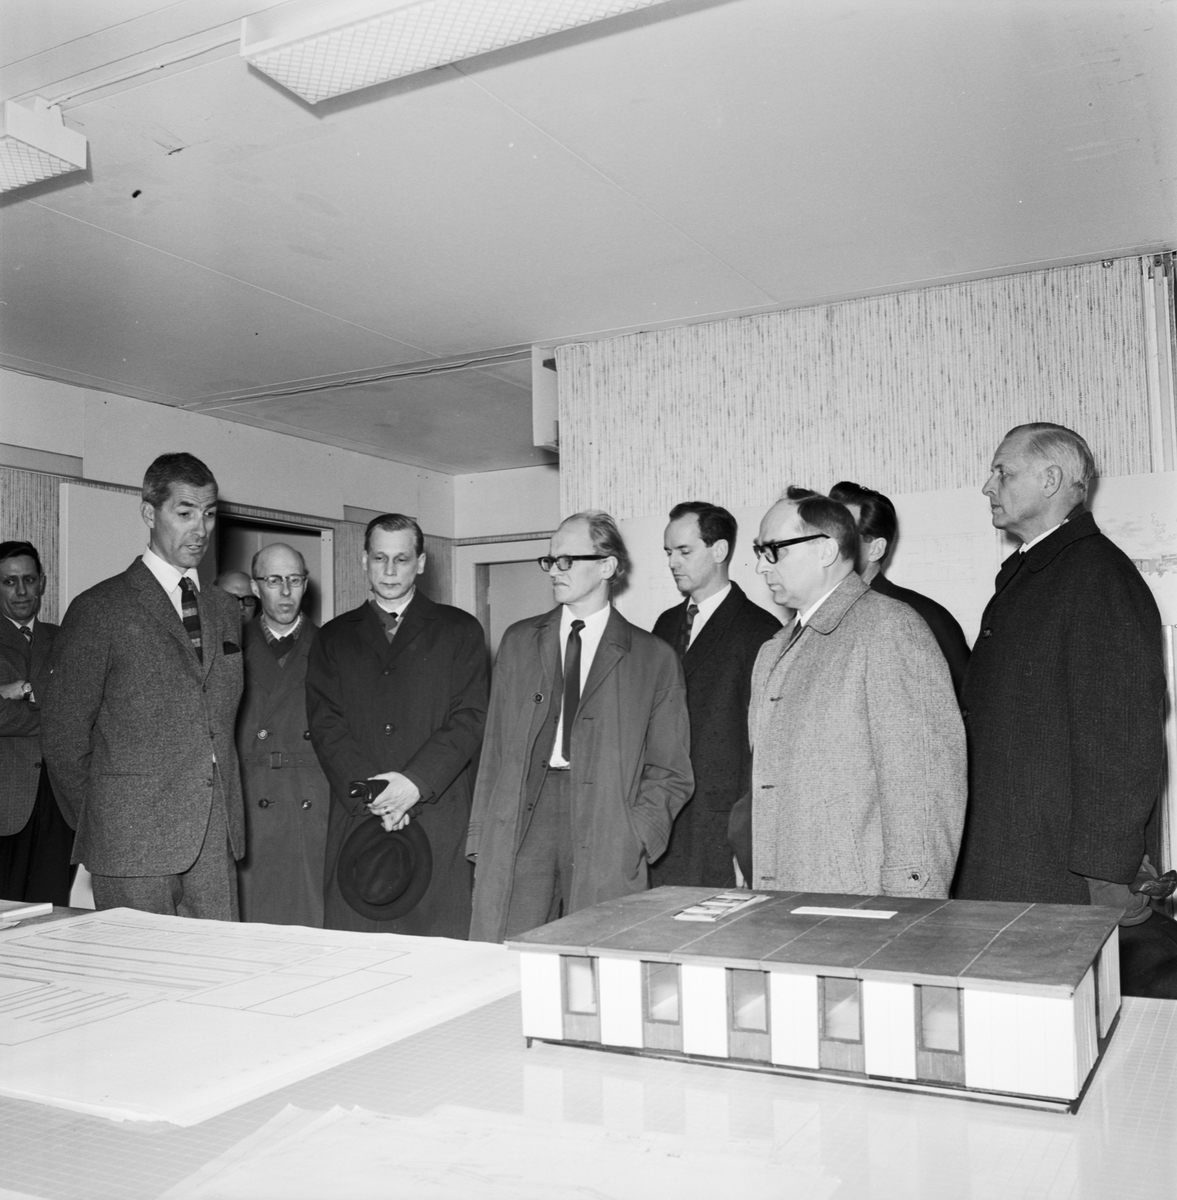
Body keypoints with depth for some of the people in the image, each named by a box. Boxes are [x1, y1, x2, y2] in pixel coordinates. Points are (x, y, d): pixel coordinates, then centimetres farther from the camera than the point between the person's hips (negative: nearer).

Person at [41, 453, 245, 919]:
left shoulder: (224, 609, 14)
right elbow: (63, 735, -2)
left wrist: (228, 814, 11)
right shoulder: (99, 609, -4)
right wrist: (97, 825, 2)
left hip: (216, 842, 5)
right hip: (132, 844, -5)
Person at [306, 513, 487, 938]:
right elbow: (325, 724, 5)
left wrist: (415, 782, -13)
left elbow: (470, 719, 1)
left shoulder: (459, 631, 11)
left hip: (438, 820, -1)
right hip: (356, 817, 2)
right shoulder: (333, 637, 16)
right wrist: (370, 791, -10)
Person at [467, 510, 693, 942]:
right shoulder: (518, 641, 15)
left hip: (605, 849, -2)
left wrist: (634, 839, -8)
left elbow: (670, 772, 6)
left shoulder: (654, 658, 6)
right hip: (518, 828, 2)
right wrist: (481, 837, 4)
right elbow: (494, 748, 12)